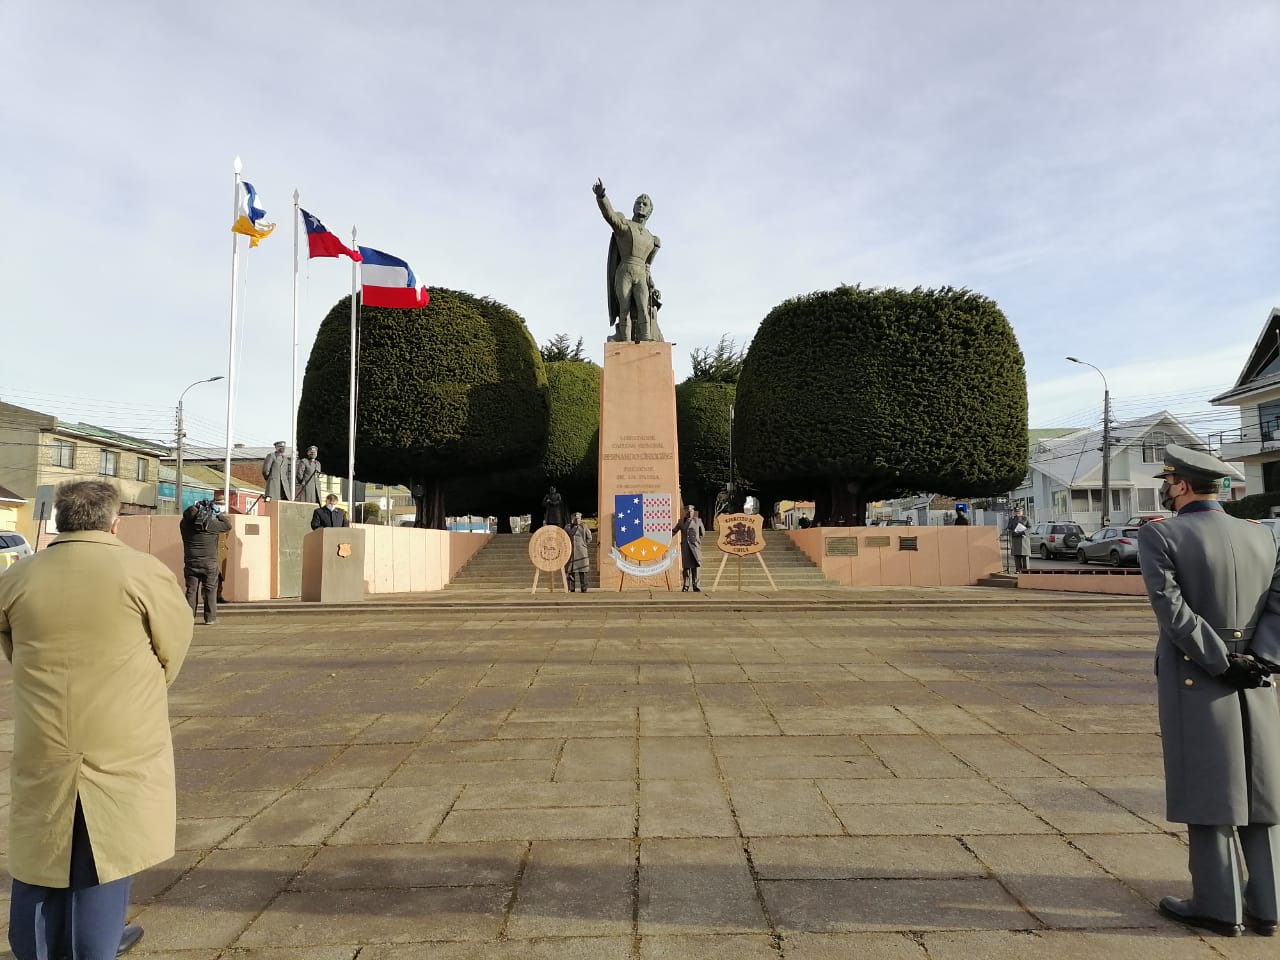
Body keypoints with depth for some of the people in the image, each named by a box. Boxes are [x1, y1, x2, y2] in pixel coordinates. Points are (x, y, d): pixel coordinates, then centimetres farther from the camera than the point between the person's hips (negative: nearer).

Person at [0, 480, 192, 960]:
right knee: (104, 851, 8)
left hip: (41, 741, 4)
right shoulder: (143, 571, -11)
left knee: (42, 845, 19)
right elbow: (174, 645, -2)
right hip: (121, 743, -4)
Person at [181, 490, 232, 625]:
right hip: (209, 563, -4)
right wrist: (218, 514, 5)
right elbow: (228, 525, 0)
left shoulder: (185, 523, 0)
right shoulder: (212, 524, -12)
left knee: (191, 590, 8)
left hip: (191, 563, 4)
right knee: (210, 590, 5)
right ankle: (210, 617, 6)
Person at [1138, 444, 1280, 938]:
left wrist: (1222, 664, -12)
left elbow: (1172, 609, -19)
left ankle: (1219, 906, 12)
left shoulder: (1158, 535, -11)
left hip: (1194, 684, -5)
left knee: (1207, 795, 4)